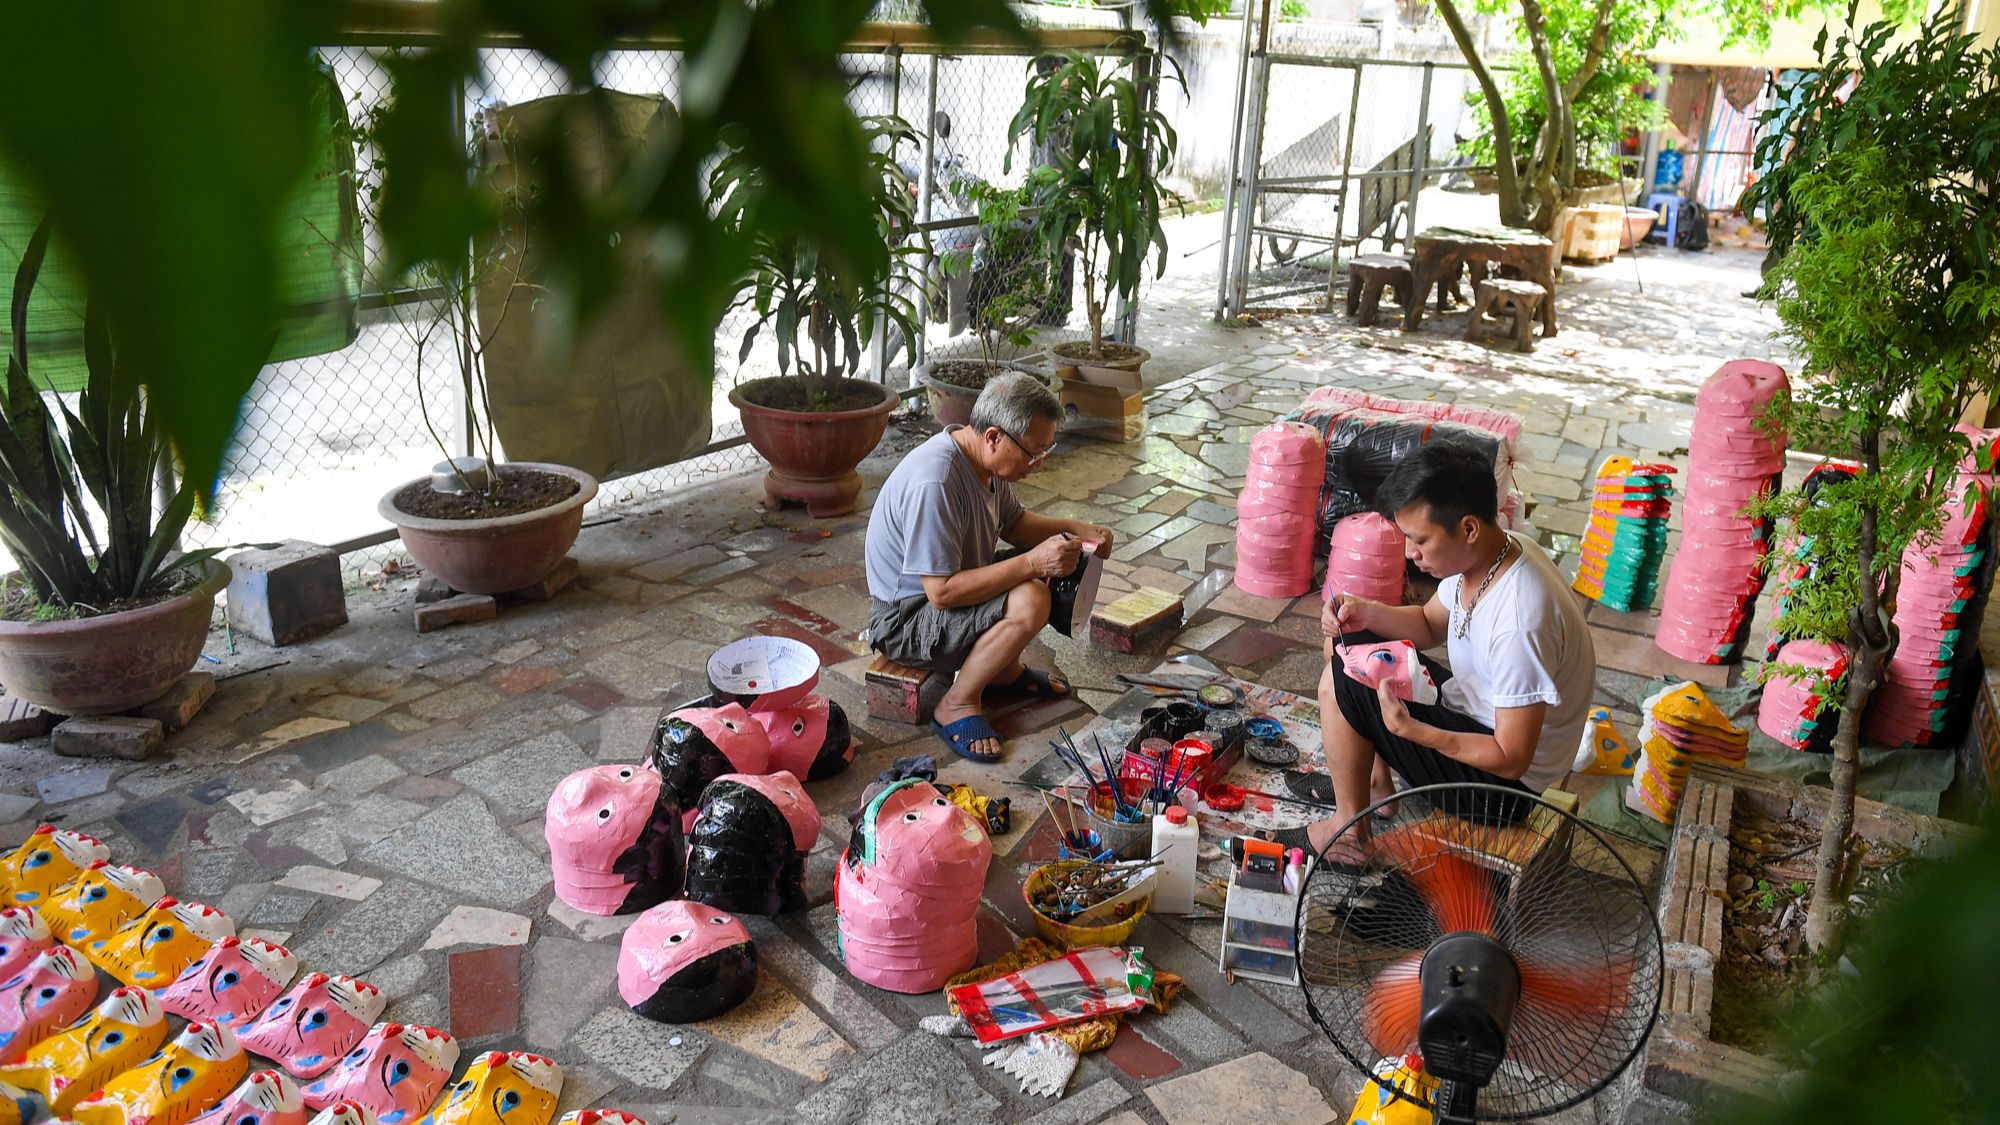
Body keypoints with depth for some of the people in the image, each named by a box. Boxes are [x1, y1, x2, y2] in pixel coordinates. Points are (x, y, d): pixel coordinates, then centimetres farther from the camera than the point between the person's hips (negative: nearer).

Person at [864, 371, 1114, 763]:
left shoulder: (985, 459, -3)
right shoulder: (934, 482, -32)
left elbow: (1013, 522, 15)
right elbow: (942, 592, -32)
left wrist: (1077, 529, -2)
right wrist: (1031, 564, -31)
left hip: (949, 585, 10)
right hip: (905, 621, -10)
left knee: (1054, 567, 5)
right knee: (1030, 602, -29)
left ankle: (1005, 669, 18)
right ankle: (957, 706, -11)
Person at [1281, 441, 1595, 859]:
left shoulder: (1520, 621, -36)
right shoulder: (1482, 553, -10)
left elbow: (1511, 760, -29)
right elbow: (1431, 624, 9)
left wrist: (1409, 729, -37)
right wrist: (1366, 613, -11)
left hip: (1502, 782, -9)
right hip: (1472, 708, 9)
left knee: (1341, 684, -19)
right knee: (1347, 642, 9)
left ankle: (1350, 831, -1)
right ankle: (1376, 784, 17)